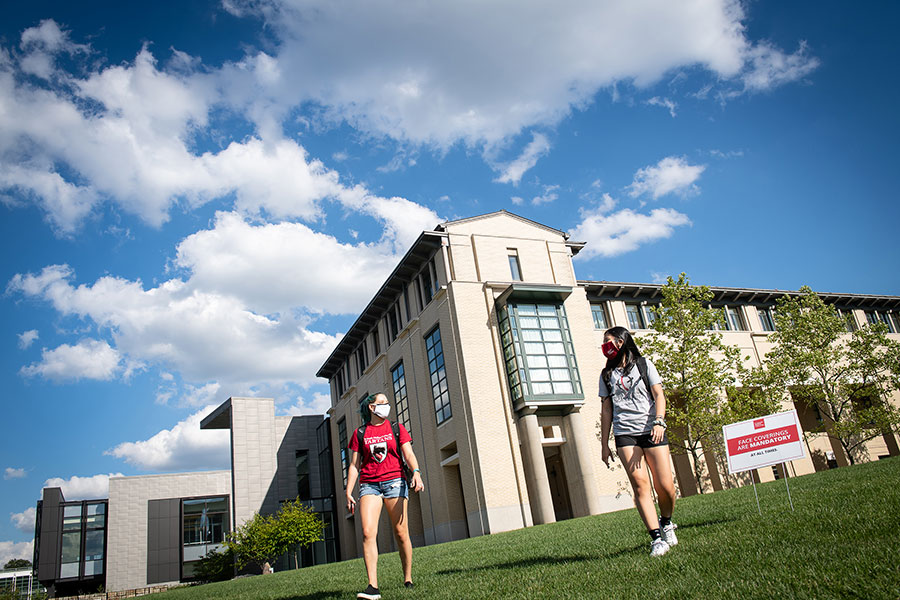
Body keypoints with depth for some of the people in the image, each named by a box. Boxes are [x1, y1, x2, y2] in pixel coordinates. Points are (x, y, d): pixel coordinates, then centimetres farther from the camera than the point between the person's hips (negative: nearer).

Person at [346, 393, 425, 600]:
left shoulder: (397, 429, 11)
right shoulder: (359, 434, 11)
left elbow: (409, 454, 1)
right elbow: (354, 465, 12)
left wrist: (416, 473, -18)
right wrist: (348, 493, 4)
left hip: (394, 482, 0)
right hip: (369, 485, 0)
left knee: (401, 533, -1)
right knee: (368, 533, -15)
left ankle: (408, 580, 13)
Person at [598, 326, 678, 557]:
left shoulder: (644, 364, 12)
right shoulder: (607, 375, 18)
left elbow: (658, 395, 3)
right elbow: (606, 410, 16)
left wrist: (659, 421, -14)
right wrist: (604, 443, 10)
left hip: (651, 431, -1)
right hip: (625, 434, 1)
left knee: (665, 486, -6)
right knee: (640, 484, -14)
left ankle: (666, 522, 22)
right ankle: (657, 538, -11)